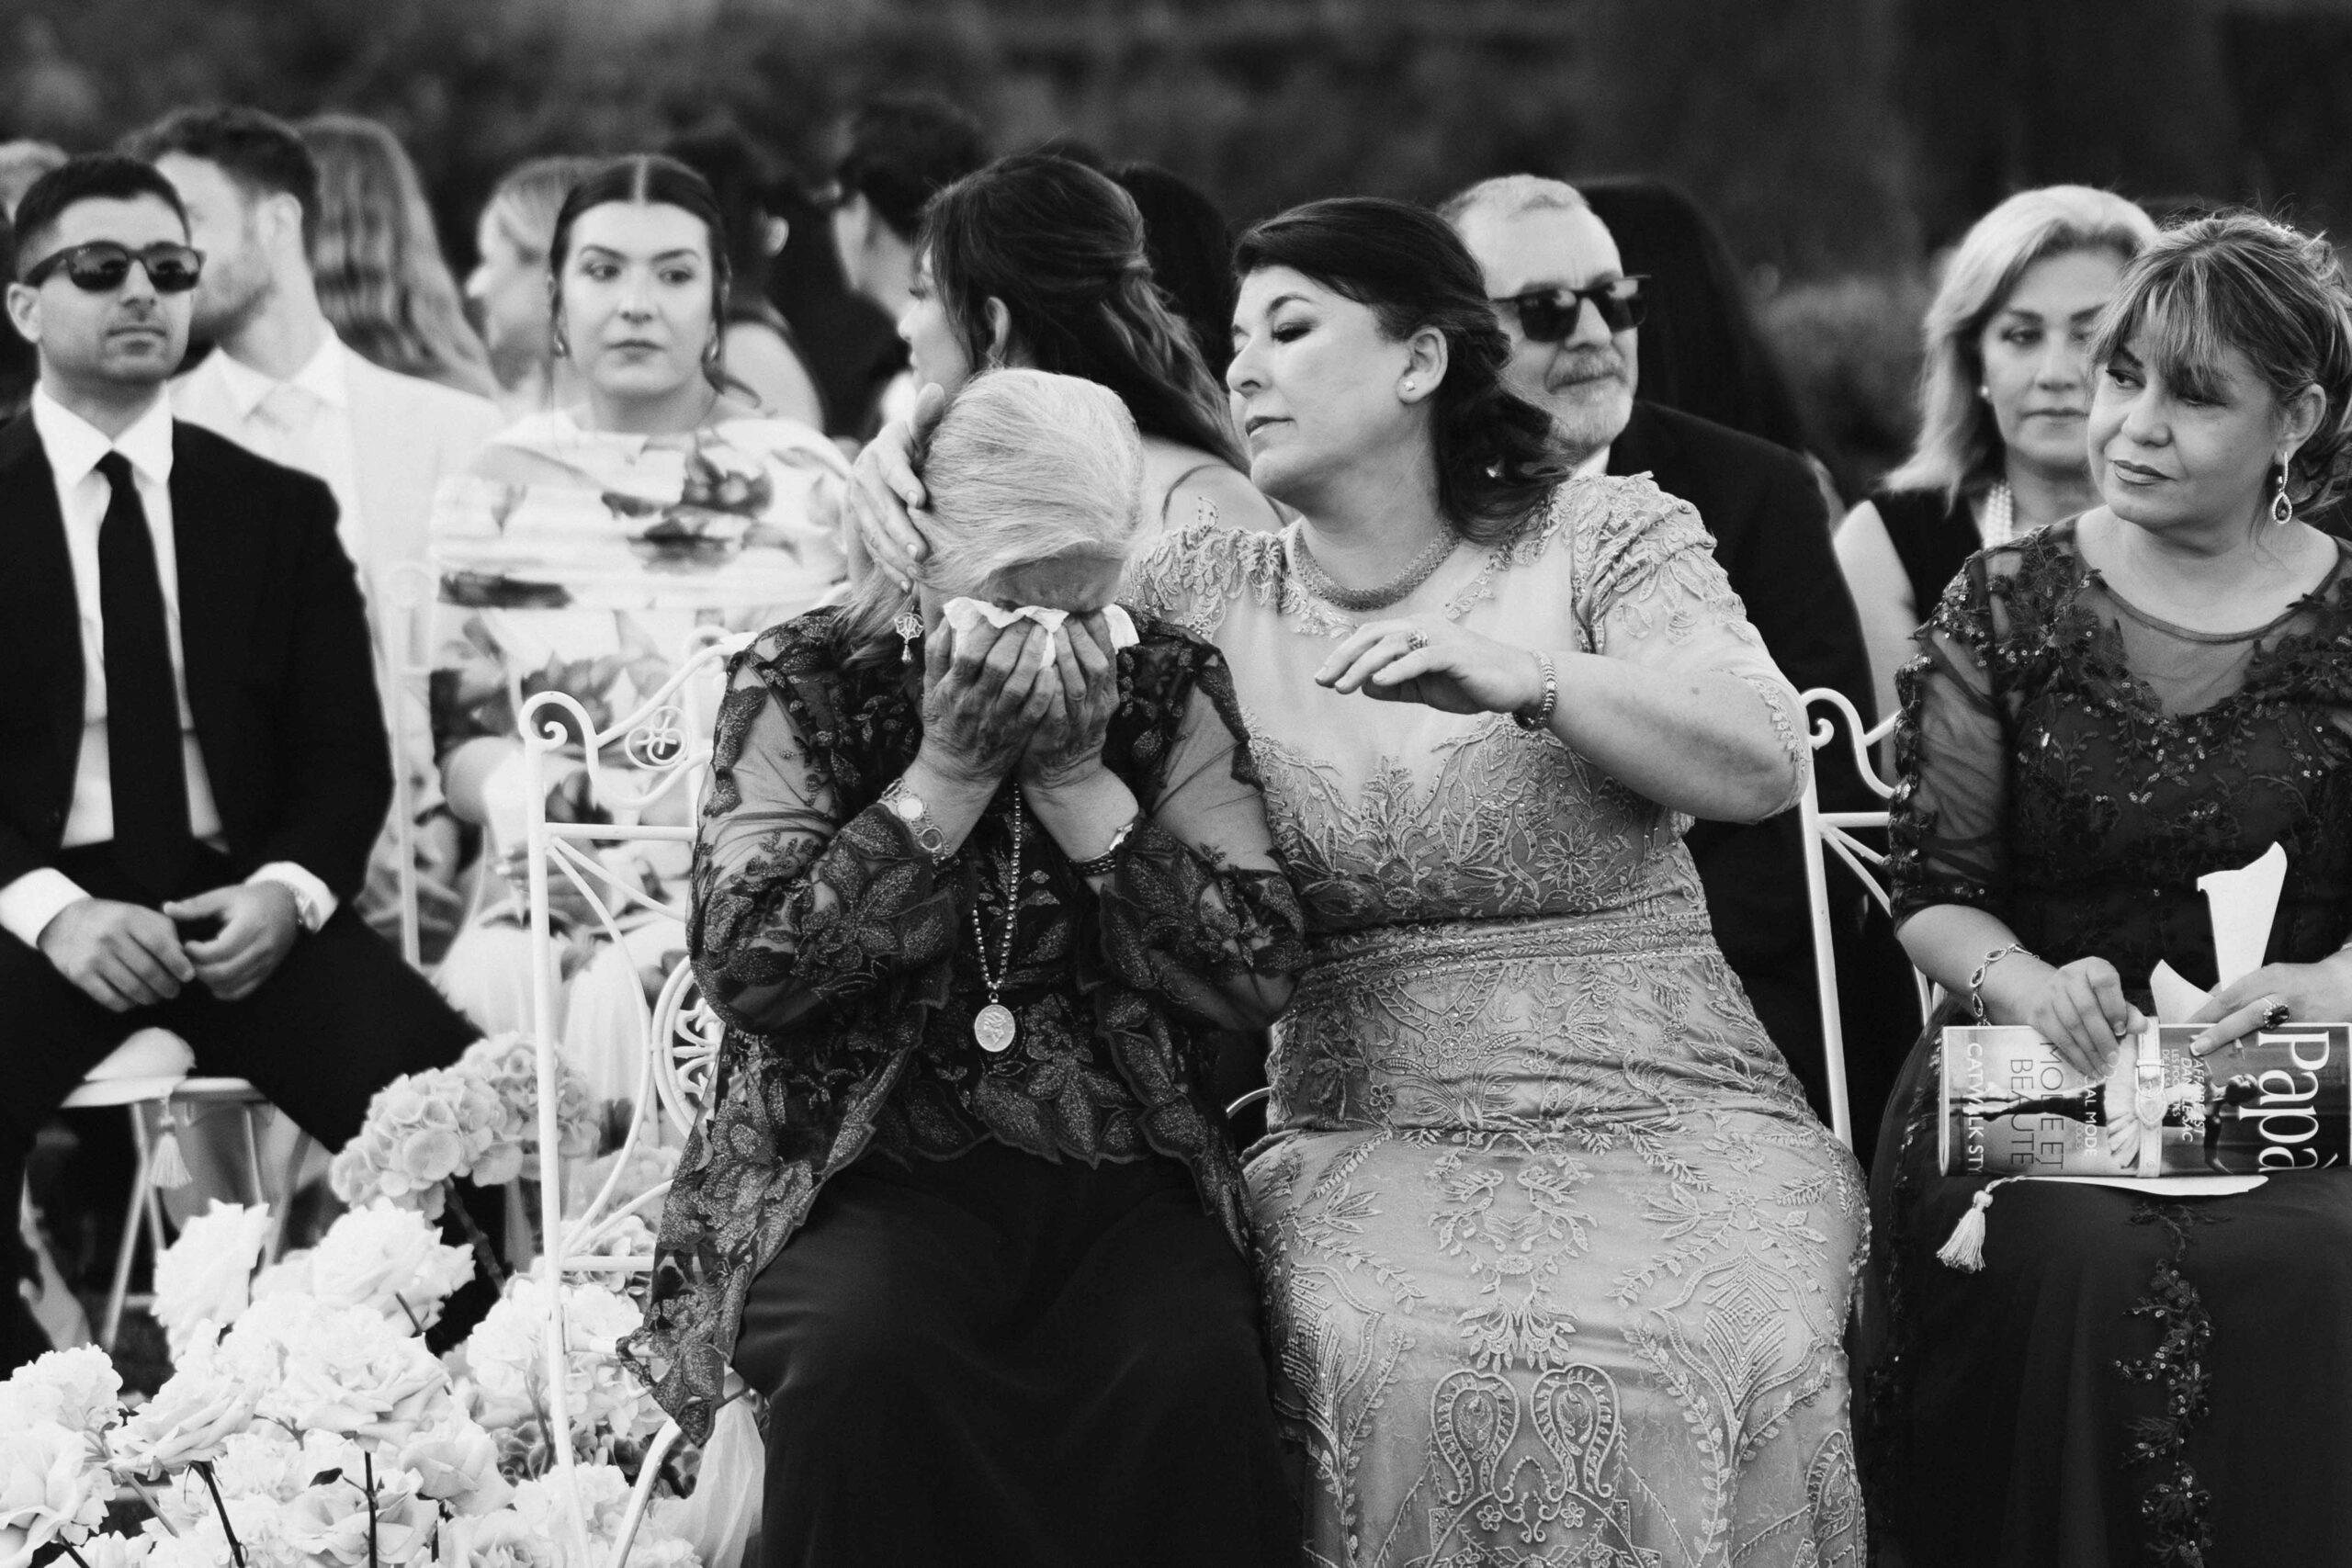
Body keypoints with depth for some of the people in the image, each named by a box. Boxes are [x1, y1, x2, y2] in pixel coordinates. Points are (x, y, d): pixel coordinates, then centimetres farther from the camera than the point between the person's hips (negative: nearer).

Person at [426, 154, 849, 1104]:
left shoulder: (803, 483, 7)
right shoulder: (495, 491, 12)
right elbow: (456, 738, 10)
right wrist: (512, 784, -13)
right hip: (556, 880, 2)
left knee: (634, 993, -31)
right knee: (491, 983, -30)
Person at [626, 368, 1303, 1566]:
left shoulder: (1171, 694, 6)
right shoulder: (803, 689, 1)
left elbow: (1260, 976, -2)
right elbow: (747, 975, -10)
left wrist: (1079, 781, -12)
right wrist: (947, 774, -15)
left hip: (1120, 1177, 2)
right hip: (859, 1177, -1)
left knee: (1190, 1373, -29)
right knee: (866, 1355, -33)